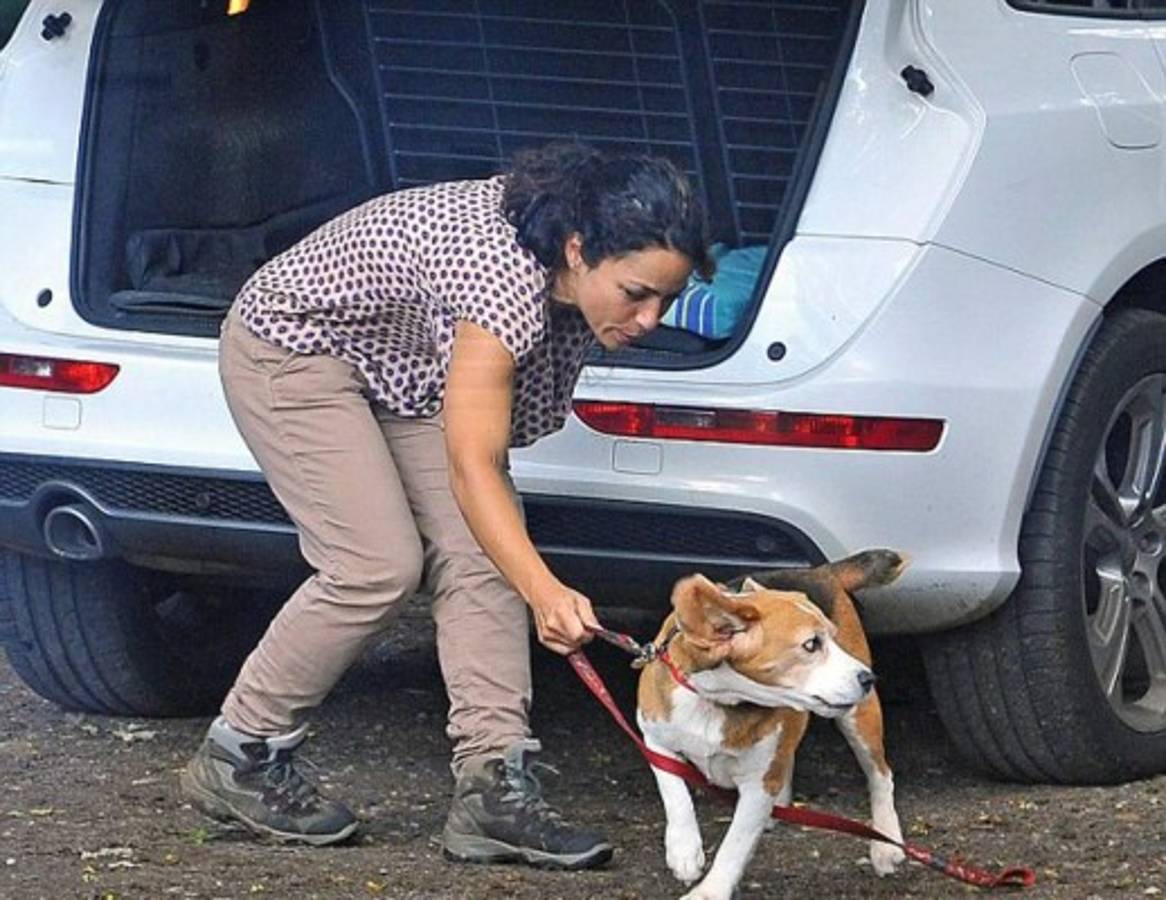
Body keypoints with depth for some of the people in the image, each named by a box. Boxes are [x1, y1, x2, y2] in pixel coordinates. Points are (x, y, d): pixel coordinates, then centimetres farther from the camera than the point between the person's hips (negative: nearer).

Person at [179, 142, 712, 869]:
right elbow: (471, 468, -37)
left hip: (403, 366, 8)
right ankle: (238, 757, -2)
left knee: (477, 557, -9)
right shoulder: (508, 278, -38)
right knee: (379, 566, -18)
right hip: (293, 346, -8)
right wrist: (546, 594, -49)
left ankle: (495, 789, -14)